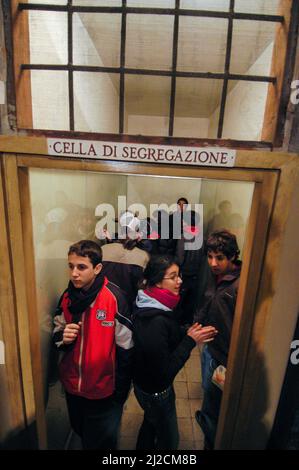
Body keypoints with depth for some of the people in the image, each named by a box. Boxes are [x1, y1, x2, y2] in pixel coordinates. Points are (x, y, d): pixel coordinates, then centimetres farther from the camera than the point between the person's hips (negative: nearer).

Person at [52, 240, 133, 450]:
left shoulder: (114, 298, -24)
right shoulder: (67, 296, -8)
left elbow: (125, 349, -17)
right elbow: (57, 333, 6)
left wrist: (120, 392, -8)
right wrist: (62, 337, -17)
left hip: (103, 388, -5)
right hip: (72, 384, 5)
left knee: (101, 441, 18)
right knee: (80, 432, 29)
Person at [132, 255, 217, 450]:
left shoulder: (148, 305, -10)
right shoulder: (156, 322, -37)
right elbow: (165, 371, -28)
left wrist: (191, 334, -9)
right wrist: (190, 341, -24)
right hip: (156, 391, -7)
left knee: (150, 423, 32)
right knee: (169, 439, 21)